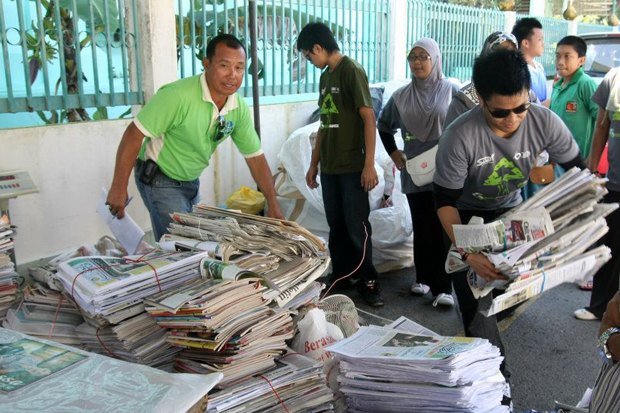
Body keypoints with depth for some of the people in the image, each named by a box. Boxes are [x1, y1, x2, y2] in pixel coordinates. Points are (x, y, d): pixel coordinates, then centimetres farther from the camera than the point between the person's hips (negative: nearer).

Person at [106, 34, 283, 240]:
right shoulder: (178, 95, -29)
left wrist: (273, 204, -4)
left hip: (191, 182, 7)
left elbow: (256, 157, -1)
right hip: (160, 180, -7)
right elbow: (134, 134, -25)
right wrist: (119, 187, -24)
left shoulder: (239, 108, -8)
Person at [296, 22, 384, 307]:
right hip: (329, 167, 7)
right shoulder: (325, 77, 15)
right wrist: (314, 164, 17)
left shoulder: (351, 70, -8)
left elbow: (369, 118, -13)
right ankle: (340, 276, 22)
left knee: (357, 226, -1)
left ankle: (368, 280, 12)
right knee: (336, 226, 12)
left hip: (352, 167, -7)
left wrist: (369, 164, -18)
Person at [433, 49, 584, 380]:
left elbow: (578, 172, -6)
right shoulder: (459, 137, -33)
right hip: (467, 218, -3)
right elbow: (445, 201, -23)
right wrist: (467, 254, -34)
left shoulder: (544, 122, -22)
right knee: (476, 300, -11)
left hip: (510, 211, 4)